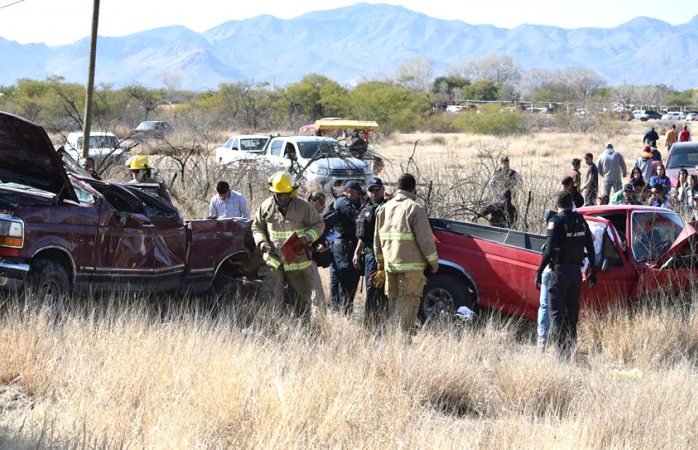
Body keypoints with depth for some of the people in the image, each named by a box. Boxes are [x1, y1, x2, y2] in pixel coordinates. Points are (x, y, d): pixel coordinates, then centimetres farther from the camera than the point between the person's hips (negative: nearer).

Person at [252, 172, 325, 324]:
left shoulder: (303, 207, -8)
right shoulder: (266, 207, -1)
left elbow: (319, 225, 1)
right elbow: (256, 226, 12)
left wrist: (306, 238, -17)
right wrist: (261, 242, -7)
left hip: (298, 264, -1)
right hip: (274, 262, 1)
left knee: (302, 300, 9)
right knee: (267, 299, -11)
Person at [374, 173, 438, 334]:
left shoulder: (384, 208, 12)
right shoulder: (415, 208, -10)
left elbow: (377, 239, 18)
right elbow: (425, 238, -12)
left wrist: (380, 261, 28)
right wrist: (433, 261, -2)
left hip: (390, 265, 6)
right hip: (410, 265, -6)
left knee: (393, 301, 14)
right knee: (408, 302, -4)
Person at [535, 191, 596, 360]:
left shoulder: (556, 221, -10)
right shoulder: (581, 221, 7)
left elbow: (549, 250, -17)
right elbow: (590, 249, 9)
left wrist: (539, 272, -13)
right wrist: (593, 272, 16)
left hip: (559, 270, -6)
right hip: (576, 271, 6)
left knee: (557, 313, -5)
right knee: (572, 313, 14)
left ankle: (562, 352, -14)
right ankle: (571, 349, 16)